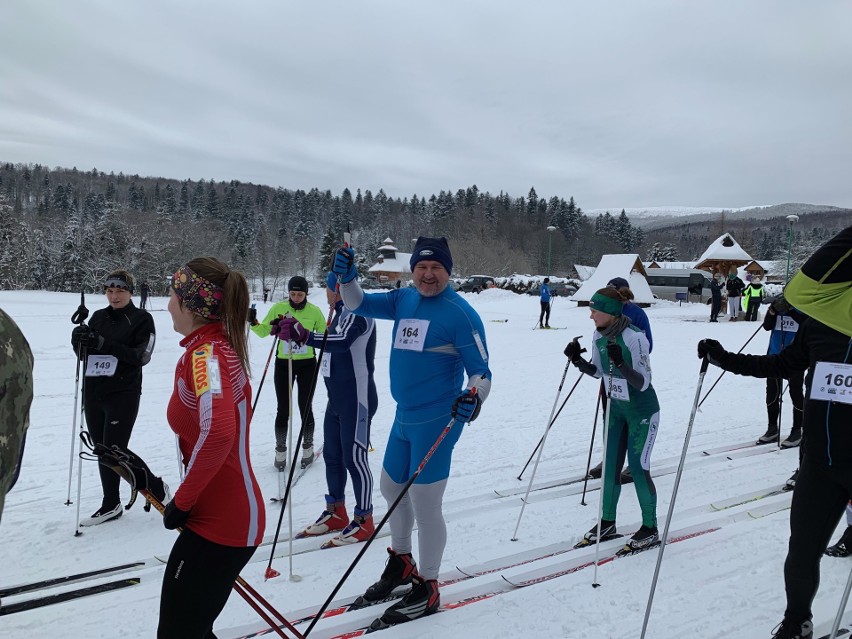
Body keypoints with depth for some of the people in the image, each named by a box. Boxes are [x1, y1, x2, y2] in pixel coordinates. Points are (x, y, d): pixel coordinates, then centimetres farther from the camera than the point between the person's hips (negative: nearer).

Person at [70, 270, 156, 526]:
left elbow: (142, 356, -15)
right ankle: (111, 504, 22)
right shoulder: (98, 317, 10)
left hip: (123, 395, -6)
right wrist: (79, 340, -13)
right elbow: (84, 355, 10)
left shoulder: (142, 319, -4)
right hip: (93, 393, 6)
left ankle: (110, 504, 14)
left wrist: (105, 344, -24)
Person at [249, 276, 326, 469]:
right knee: (283, 410, 5)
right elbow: (264, 331, -1)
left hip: (307, 364, -1)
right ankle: (280, 450, 22)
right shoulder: (278, 308, -4)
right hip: (283, 364, 1)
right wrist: (254, 323, -19)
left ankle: (308, 447, 27)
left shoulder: (314, 311, -5)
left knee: (305, 407, 6)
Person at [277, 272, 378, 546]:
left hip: (357, 400, -10)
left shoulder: (358, 312, -17)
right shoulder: (341, 313, 14)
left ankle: (364, 522, 10)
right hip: (337, 398, 10)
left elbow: (342, 341, -34)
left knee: (354, 458, -3)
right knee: (332, 455, 16)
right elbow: (330, 343, 17)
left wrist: (303, 335, -43)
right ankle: (336, 514, 30)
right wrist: (296, 330, 7)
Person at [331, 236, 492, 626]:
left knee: (424, 504, -2)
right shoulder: (404, 300, 7)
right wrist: (346, 277, -10)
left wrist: (473, 398, -34)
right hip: (404, 417, 8)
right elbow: (359, 304, 9)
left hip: (437, 421, -8)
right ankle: (401, 562, 43)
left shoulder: (460, 313, -13)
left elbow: (481, 371, -14)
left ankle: (427, 589, 19)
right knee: (391, 487, 20)